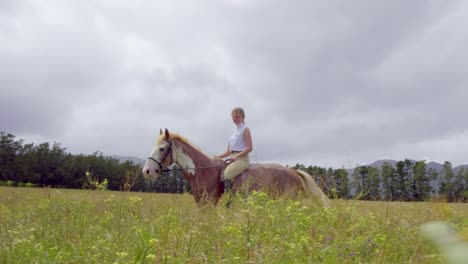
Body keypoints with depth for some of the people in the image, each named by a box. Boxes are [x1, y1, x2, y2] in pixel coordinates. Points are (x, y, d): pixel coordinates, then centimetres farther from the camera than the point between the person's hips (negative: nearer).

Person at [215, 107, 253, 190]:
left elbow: (249, 148, -12)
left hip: (242, 159, -8)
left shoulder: (245, 129, -1)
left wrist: (236, 156, -20)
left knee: (226, 175, -28)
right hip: (233, 159, 8)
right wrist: (218, 157, 6)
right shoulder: (235, 131, 21)